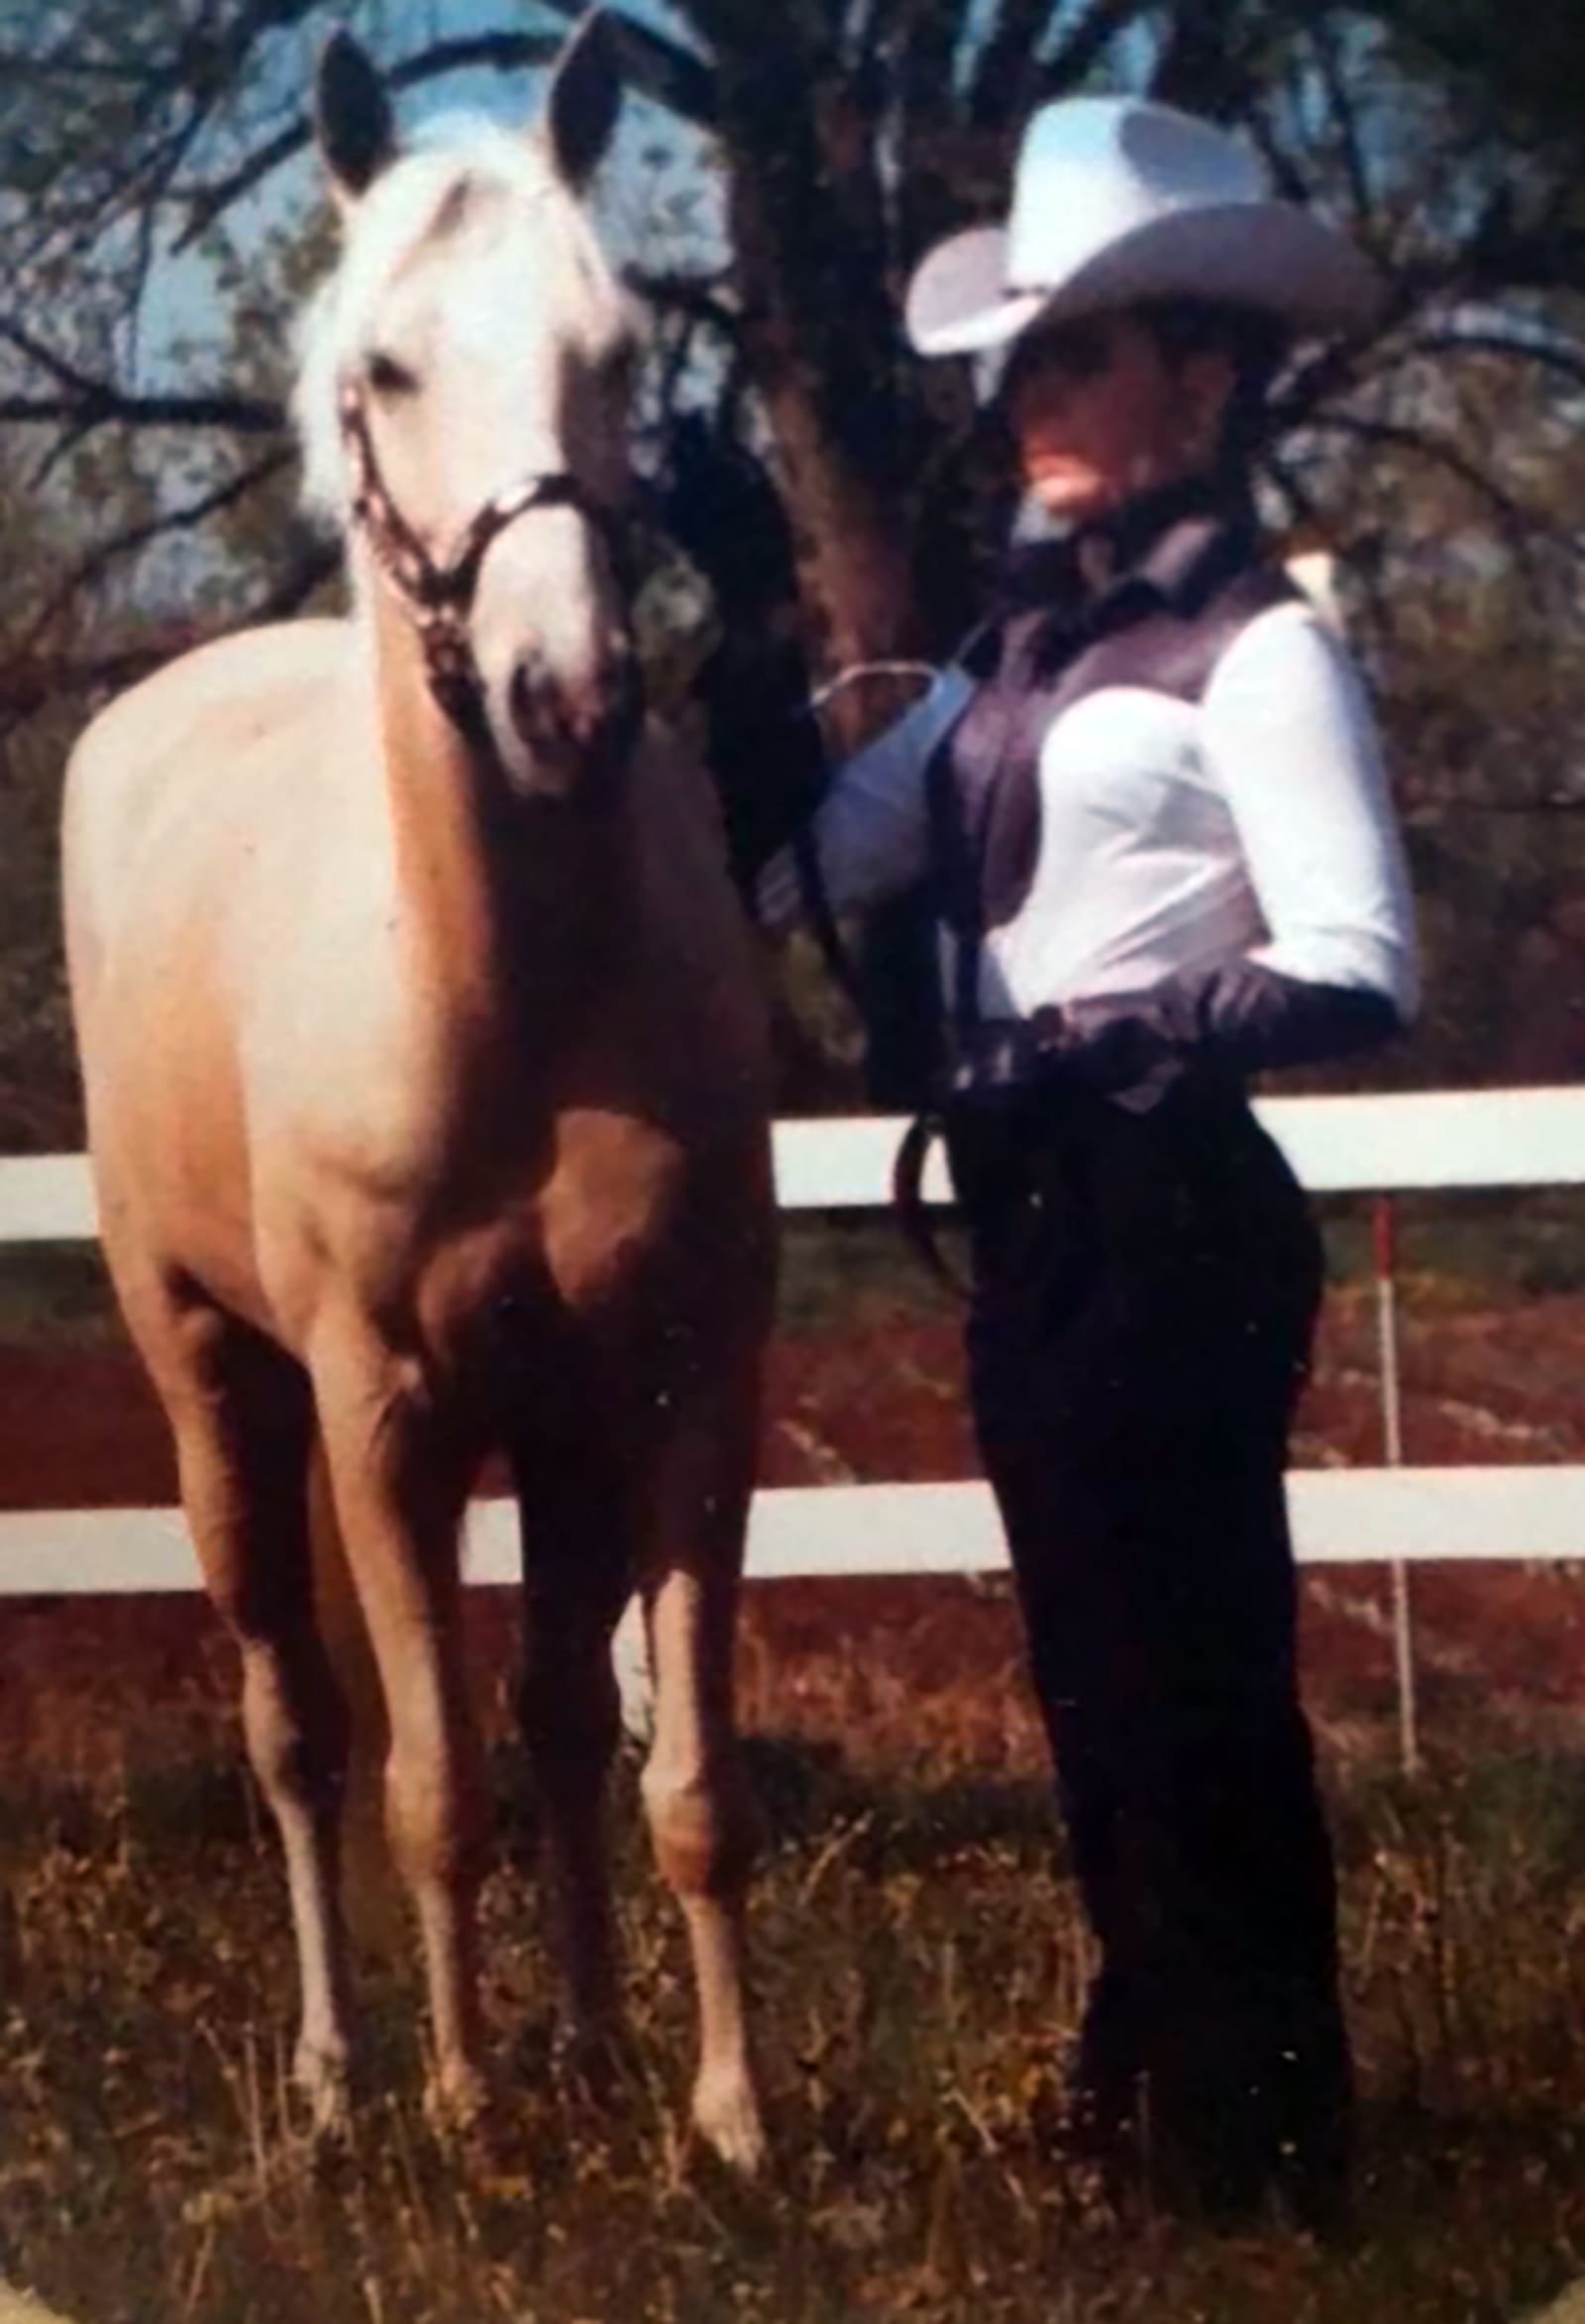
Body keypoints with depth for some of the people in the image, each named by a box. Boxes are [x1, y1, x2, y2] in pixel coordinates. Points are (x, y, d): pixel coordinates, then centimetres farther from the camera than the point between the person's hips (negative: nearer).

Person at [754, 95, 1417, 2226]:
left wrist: (1107, 1046, -23)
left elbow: (1359, 975, -18)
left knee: (1189, 1688, -2)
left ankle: (1262, 2152, 8)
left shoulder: (1258, 650, -11)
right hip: (1035, 1217, 8)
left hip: (1167, 1218, -8)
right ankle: (1145, 2100, 28)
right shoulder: (1026, 643, 13)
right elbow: (812, 856, 10)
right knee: (1095, 1676, 16)